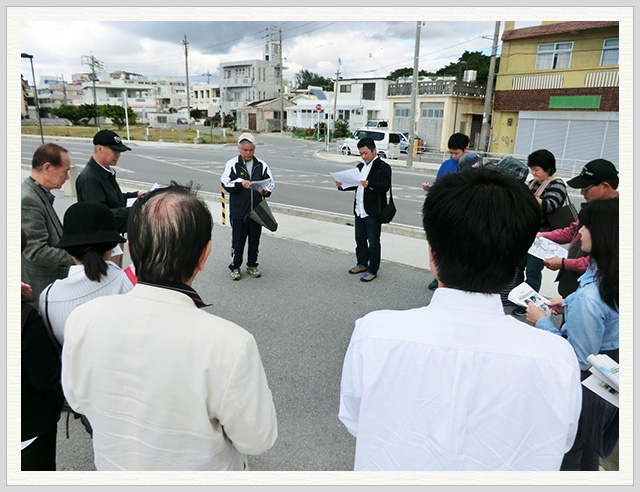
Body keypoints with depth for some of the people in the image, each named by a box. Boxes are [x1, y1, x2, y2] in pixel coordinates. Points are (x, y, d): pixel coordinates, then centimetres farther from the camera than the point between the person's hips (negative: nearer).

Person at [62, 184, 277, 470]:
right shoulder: (229, 344, -39)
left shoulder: (81, 319, -24)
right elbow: (258, 441, -22)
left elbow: (78, 400, -5)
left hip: (112, 466, 3)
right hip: (199, 474, -2)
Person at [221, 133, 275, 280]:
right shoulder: (232, 164, -1)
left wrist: (265, 190, -11)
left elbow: (271, 182, 10)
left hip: (257, 210, 3)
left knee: (255, 239, 11)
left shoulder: (261, 165, 6)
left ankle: (252, 265, 28)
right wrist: (240, 183, -23)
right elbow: (225, 184, -7)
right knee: (238, 240, 4)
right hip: (238, 212, -3)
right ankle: (235, 267, 19)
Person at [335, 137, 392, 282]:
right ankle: (362, 264, 34)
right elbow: (355, 184, 22)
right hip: (359, 211, 8)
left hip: (373, 213, -7)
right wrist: (342, 186, 3)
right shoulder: (361, 166, 17)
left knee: (373, 243, 2)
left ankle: (373, 270, 13)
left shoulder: (383, 167, -9)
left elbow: (385, 186, -21)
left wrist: (369, 184, -36)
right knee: (360, 240, 18)